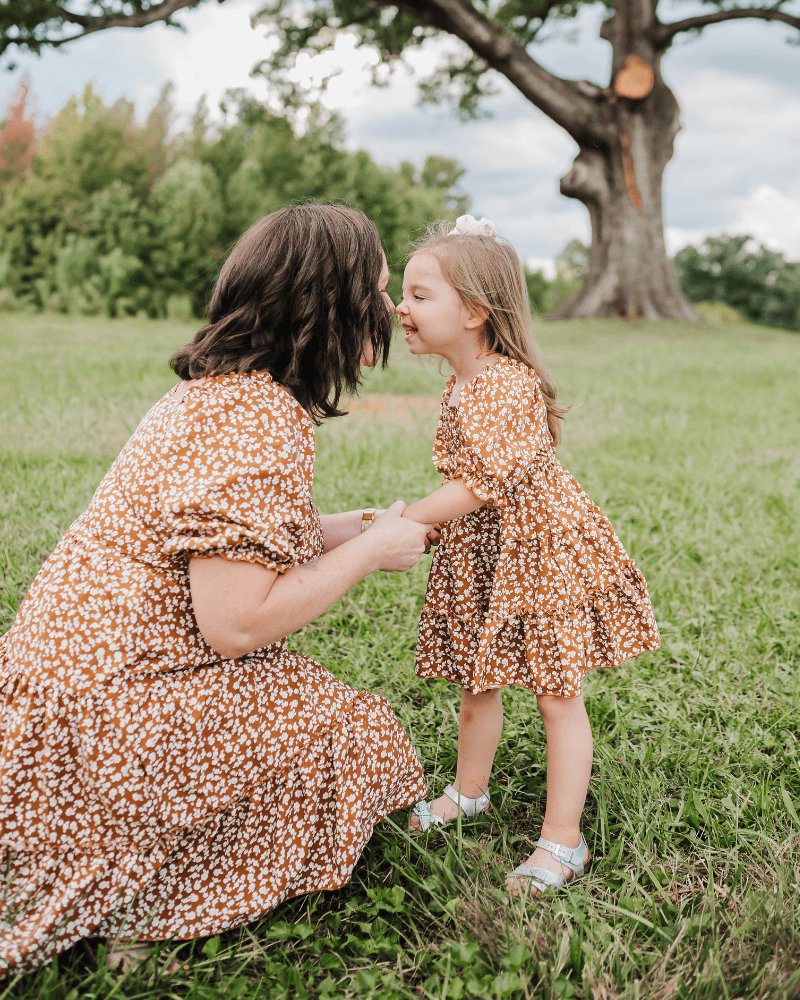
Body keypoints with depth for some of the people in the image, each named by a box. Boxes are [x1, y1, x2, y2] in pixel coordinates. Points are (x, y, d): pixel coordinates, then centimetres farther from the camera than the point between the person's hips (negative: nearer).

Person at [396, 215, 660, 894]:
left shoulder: (507, 386, -23)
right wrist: (423, 523, 12)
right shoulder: (461, 386, 7)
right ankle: (470, 792, 40)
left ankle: (563, 839, 11)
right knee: (476, 682, 20)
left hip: (541, 553, -9)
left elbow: (483, 485, -29)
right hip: (481, 555, 9)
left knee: (558, 696, 1)